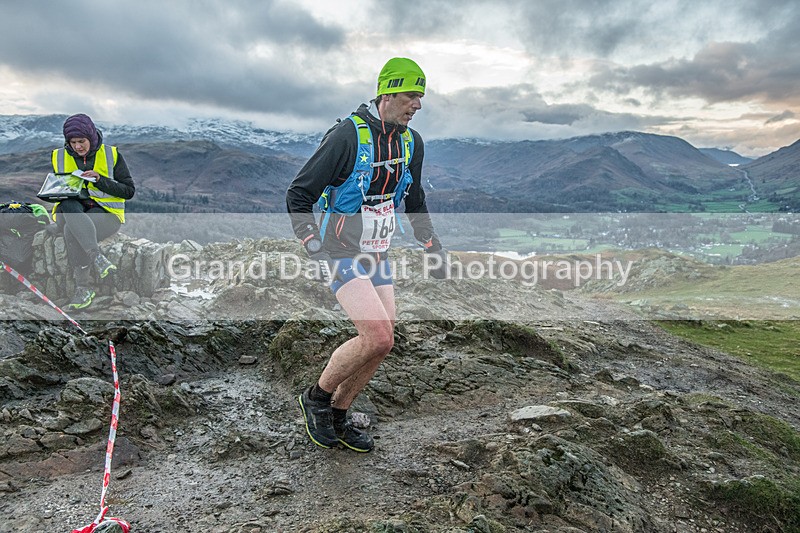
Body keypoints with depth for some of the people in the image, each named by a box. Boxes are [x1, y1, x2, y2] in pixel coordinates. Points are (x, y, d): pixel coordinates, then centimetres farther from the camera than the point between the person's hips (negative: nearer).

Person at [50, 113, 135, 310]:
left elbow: (129, 191, 0)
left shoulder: (111, 155, 4)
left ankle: (83, 288, -23)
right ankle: (97, 257, -44)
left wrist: (100, 180, -14)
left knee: (72, 230, -34)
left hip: (105, 212, -2)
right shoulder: (59, 157, 13)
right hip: (69, 211, 3)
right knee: (69, 206, -36)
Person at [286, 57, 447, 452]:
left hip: (378, 255, 7)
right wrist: (317, 250, -22)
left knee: (381, 344, 5)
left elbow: (414, 200, 20)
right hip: (340, 254, -7)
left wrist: (432, 246, 17)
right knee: (378, 338, -19)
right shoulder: (347, 136, -18)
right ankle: (316, 397, 7)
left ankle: (337, 417, 25)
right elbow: (298, 195, -14)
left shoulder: (411, 143, 4)